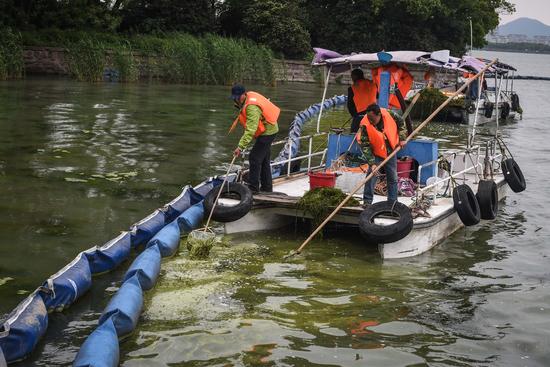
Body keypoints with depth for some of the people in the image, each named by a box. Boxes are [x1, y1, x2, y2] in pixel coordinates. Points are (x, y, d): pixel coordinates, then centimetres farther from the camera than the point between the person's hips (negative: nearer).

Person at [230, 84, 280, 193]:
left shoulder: (252, 107, -32)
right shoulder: (248, 97, -2)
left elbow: (250, 130, -38)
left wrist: (241, 146, -41)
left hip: (267, 132, -11)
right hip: (269, 130, 11)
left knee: (254, 158, -11)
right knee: (264, 160, 17)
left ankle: (253, 188, -8)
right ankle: (267, 188, 27)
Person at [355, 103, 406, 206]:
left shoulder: (389, 114, -23)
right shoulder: (365, 126, -28)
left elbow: (401, 123, -1)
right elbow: (365, 146, -24)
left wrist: (401, 139, -1)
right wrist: (372, 163, -27)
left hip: (391, 152, 3)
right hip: (376, 154, -3)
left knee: (393, 177, 9)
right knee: (371, 176, -13)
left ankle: (393, 201, 20)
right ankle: (367, 201, -3)